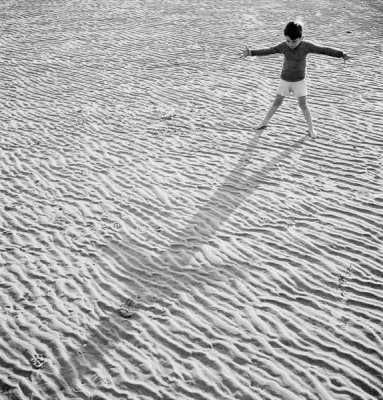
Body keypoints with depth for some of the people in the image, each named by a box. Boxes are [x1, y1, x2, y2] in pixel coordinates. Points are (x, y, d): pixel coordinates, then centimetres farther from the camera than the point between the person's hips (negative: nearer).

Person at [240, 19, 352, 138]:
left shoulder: (306, 46, -19)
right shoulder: (283, 46, -14)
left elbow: (324, 50, -19)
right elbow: (267, 51, -10)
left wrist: (342, 54, -23)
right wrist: (251, 53, -18)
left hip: (299, 80, -2)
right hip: (285, 80, 2)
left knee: (303, 105, 0)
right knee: (277, 102, 10)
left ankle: (311, 128, 15)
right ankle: (264, 122, 27)